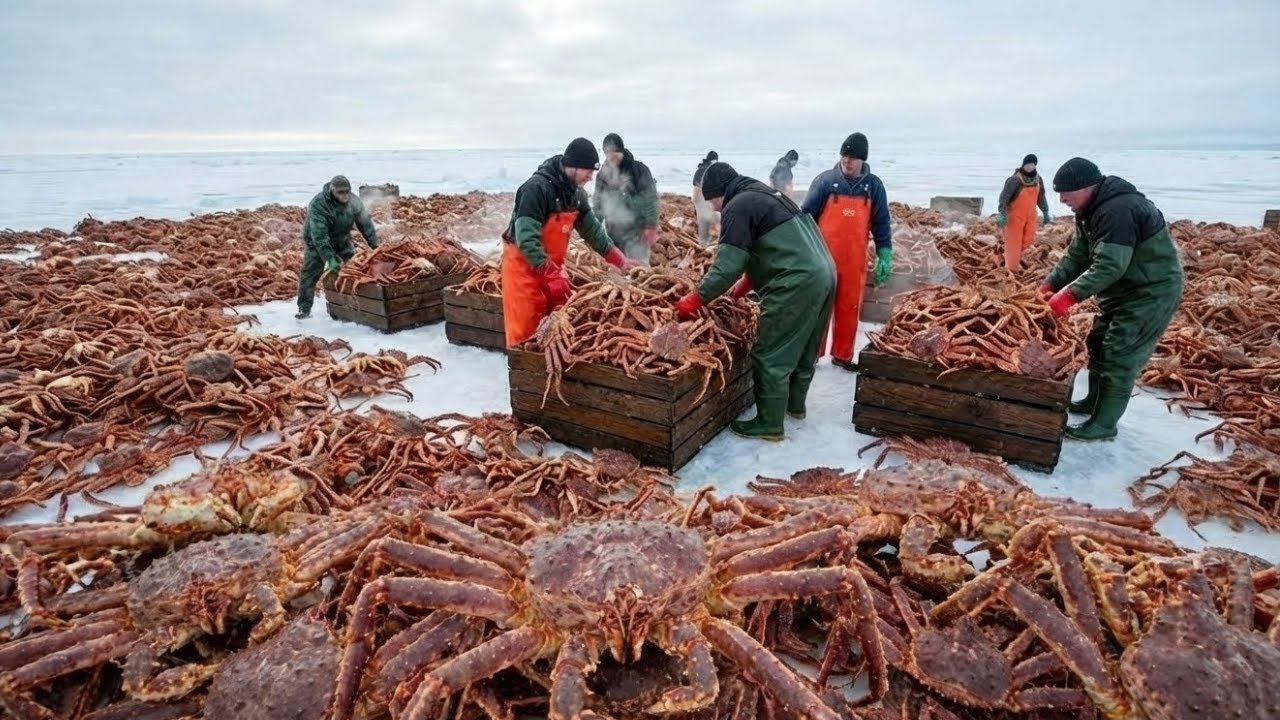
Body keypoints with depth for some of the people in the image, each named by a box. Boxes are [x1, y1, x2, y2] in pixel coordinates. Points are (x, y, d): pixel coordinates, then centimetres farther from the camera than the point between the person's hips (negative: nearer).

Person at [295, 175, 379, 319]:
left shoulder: (354, 202, -18)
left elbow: (365, 223, -7)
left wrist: (375, 246, -11)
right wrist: (329, 258, -46)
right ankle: (304, 308, -1)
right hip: (316, 242, -4)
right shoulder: (318, 204, -33)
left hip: (342, 240, 4)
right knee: (310, 273, -9)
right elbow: (319, 235, -38)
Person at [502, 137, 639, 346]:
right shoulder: (537, 188, -24)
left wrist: (620, 260, 4)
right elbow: (526, 239, -29)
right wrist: (552, 275, -30)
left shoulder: (576, 193, 2)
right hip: (524, 266, -8)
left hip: (553, 265, 8)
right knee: (525, 332, -3)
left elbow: (592, 229, 11)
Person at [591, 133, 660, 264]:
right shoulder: (603, 174, 8)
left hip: (636, 230, -5)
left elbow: (650, 198, -8)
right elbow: (597, 202, 15)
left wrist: (651, 226, -13)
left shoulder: (639, 169, -6)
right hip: (613, 232, 5)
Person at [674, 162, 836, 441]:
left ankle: (769, 425, 9)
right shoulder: (768, 195, 23)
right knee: (803, 348, 23)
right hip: (824, 275, 10)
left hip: (797, 284, -10)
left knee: (770, 357, 0)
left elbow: (727, 265, -15)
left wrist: (695, 300, -8)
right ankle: (795, 404, 39)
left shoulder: (738, 207, -7)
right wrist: (745, 285, 25)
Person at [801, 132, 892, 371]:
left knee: (849, 308, 9)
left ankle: (842, 355, 22)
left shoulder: (873, 185, 4)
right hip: (823, 257, -2)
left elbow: (881, 222, 7)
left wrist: (885, 254, 1)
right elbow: (806, 216, -2)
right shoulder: (825, 180, -4)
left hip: (855, 260, 2)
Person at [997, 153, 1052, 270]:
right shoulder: (1015, 179, -20)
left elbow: (1041, 196, 16)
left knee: (1028, 238, 11)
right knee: (1013, 240, -2)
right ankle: (1011, 266, 8)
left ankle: (1014, 256, 34)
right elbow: (1004, 197, -21)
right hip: (1015, 215, -7)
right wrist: (1002, 214, -29)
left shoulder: (1038, 179, 3)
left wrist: (1045, 212, 16)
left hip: (1030, 214, 7)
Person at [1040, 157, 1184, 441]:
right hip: (1123, 288, 10)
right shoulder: (1091, 209, 4)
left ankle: (1104, 424, 2)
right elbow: (1077, 255, 4)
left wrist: (1071, 294, -38)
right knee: (1099, 344, 18)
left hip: (1151, 291, -10)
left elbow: (1109, 266, -36)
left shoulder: (1118, 210, -29)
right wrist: (1050, 285, -8)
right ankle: (1095, 400, 35)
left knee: (1119, 357, -8)